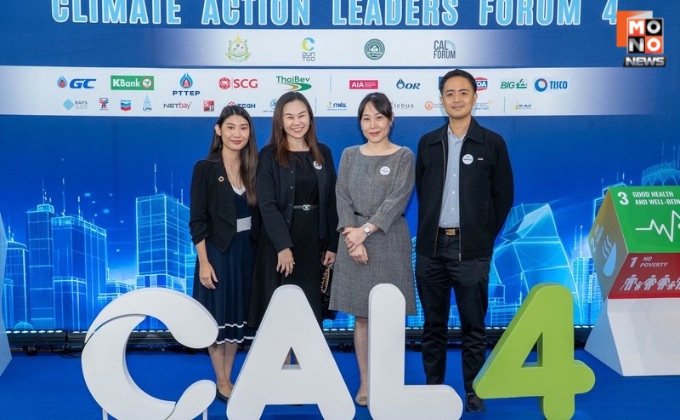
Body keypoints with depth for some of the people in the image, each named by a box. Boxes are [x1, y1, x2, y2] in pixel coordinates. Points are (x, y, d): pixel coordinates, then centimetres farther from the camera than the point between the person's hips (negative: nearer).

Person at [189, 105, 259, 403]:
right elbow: (197, 221, -10)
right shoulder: (205, 168, -9)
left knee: (237, 315, 12)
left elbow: (258, 214, 8)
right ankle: (222, 383, 18)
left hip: (247, 252, 5)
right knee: (217, 317, 5)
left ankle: (228, 378, 25)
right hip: (217, 252, -5)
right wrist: (204, 262, -15)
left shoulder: (253, 168, 4)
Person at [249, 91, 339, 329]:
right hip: (280, 243, -3)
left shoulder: (323, 153, 8)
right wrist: (283, 246, -20)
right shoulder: (269, 156, -2)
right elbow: (267, 205, -11)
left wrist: (332, 244, 3)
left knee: (311, 310, 7)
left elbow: (331, 202, 8)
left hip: (314, 241, 3)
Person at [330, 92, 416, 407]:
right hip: (354, 240, 3)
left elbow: (397, 199, -9)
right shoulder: (349, 155, 10)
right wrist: (352, 236, -11)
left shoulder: (404, 156, 1)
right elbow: (342, 197, 3)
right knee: (361, 316, 6)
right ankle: (364, 383, 16)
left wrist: (365, 230, -16)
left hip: (389, 240, -2)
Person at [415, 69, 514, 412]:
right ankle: (433, 387, 22)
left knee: (473, 325, 4)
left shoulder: (492, 143, 1)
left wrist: (486, 235, 1)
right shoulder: (428, 143, 9)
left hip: (471, 249, -2)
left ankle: (473, 391, 17)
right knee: (433, 324, 10)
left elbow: (504, 195, 4)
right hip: (431, 247, 3)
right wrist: (428, 232, 8)